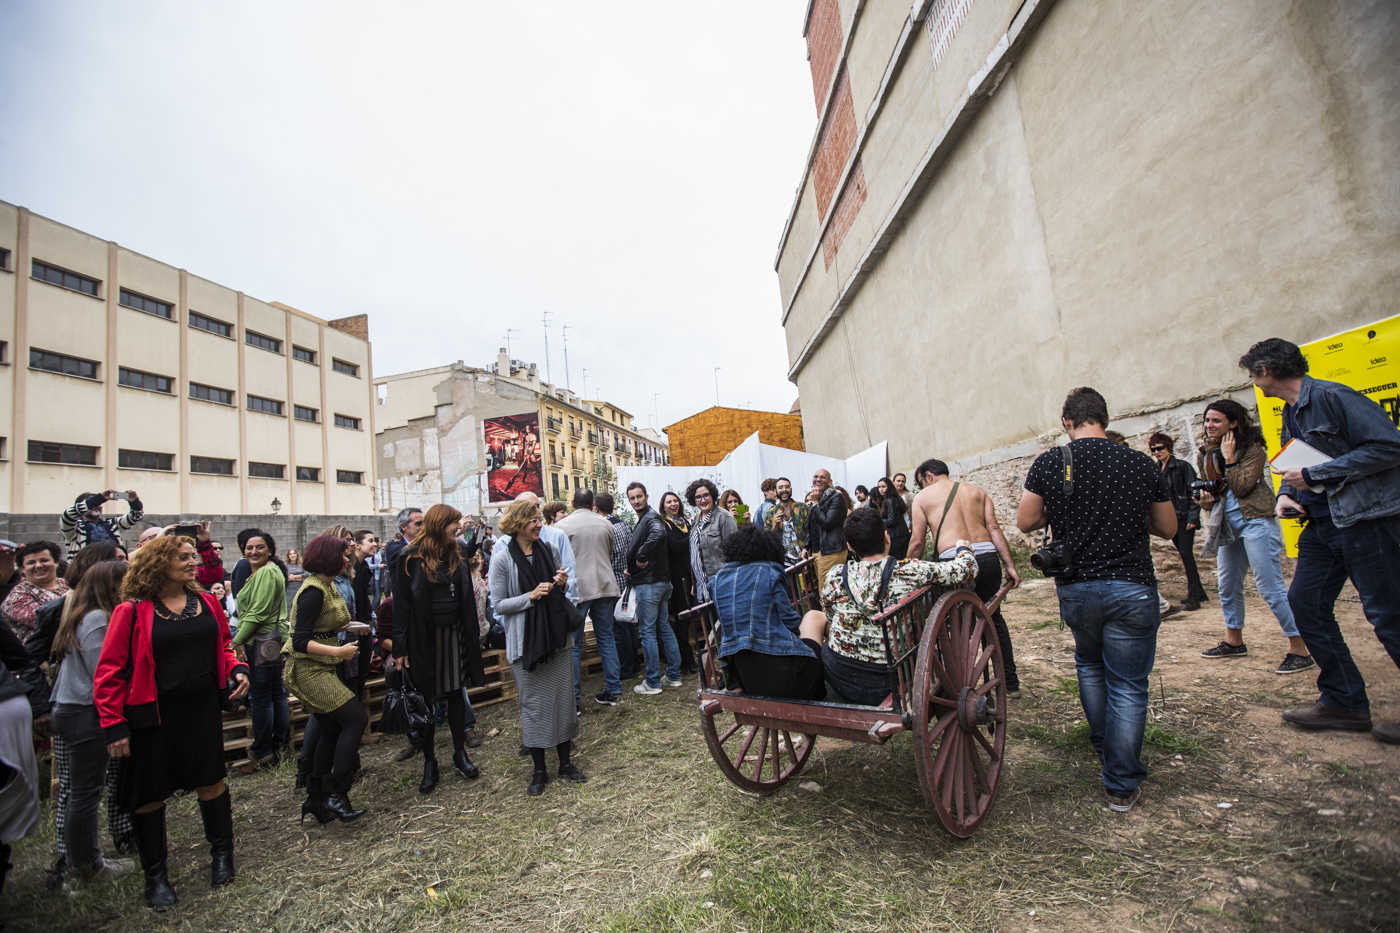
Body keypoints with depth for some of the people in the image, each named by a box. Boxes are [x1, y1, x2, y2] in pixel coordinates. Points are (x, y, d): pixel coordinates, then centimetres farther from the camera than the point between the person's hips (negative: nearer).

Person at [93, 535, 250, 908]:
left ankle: (221, 853, 32)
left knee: (210, 780, 12)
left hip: (202, 708, 3)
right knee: (150, 793, 11)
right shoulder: (132, 612, -10)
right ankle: (155, 873, 31)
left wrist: (236, 669, -4)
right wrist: (114, 724, -10)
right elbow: (110, 671, -8)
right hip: (153, 714, -3)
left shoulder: (207, 603, 3)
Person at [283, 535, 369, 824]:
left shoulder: (328, 586, 11)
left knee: (330, 730, 13)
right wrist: (337, 651, -28)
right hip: (309, 670, -10)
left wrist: (344, 626, 8)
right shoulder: (313, 591, -19)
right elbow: (300, 641, -23)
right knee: (355, 719, -13)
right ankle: (335, 794, -6)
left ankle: (316, 799, 24)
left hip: (320, 669, 10)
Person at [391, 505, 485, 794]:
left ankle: (460, 754, 26)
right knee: (426, 699, 7)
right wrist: (400, 647, -12)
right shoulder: (411, 558, -9)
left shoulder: (457, 555, 5)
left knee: (457, 693, 11)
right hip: (424, 637, -4)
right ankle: (429, 761, 22)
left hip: (455, 634, 4)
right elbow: (401, 603, -9)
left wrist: (473, 635, 8)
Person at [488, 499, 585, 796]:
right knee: (534, 702, 5)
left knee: (563, 697, 10)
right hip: (525, 640, -4)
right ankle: (539, 770, 21)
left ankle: (566, 761, 26)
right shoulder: (503, 559, -9)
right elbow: (499, 604, -8)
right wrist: (531, 596, -20)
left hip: (555, 636, 4)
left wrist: (561, 584, -6)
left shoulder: (547, 550, 5)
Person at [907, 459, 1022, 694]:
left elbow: (917, 542, 5)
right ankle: (1010, 681, 28)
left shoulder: (923, 497, 9)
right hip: (988, 557, 4)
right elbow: (994, 528, 8)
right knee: (993, 617, 20)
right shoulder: (977, 491, 19)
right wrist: (1010, 566, 7)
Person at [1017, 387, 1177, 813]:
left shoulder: (1049, 463, -5)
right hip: (1131, 589, -1)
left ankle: (1104, 750, 38)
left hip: (1075, 589, 1)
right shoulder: (1140, 463, -2)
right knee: (1128, 686, 7)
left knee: (1089, 664, 26)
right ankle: (1122, 786, 14)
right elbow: (1168, 528, 8)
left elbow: (1025, 522, -1)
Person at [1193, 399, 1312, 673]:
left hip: (1254, 522, -8)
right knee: (1228, 586, 15)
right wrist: (1206, 499, -1)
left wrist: (1229, 458, -12)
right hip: (1228, 524, 8)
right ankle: (1234, 641, 29)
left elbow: (1242, 486, -17)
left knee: (1270, 587, -9)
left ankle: (1300, 649, 2)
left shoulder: (1252, 449, -8)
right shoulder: (1209, 452, 12)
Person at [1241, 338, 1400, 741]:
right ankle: (1344, 702, 16)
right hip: (1323, 523, 9)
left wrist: (1315, 474, -18)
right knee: (1305, 600, 6)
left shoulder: (1331, 397, -13)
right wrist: (1286, 492, 2)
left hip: (1366, 518, -9)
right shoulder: (1291, 412, 14)